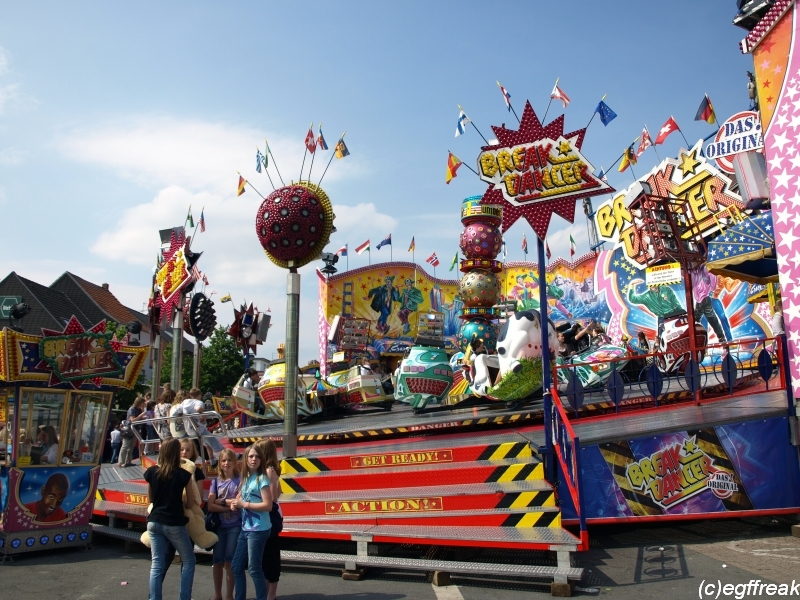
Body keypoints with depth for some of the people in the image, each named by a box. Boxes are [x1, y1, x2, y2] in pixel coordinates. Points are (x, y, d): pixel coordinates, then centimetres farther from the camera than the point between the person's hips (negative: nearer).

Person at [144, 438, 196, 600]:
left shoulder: (151, 472, 0)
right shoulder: (184, 475, -10)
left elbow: (151, 499, 12)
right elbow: (190, 504, -3)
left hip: (154, 522, 4)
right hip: (174, 524, -4)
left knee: (157, 564, 7)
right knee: (188, 561, 11)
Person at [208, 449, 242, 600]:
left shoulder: (240, 479, -3)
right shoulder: (216, 481, 5)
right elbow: (210, 506, -3)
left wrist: (221, 501, -5)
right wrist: (229, 506, -13)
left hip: (235, 526, -3)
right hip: (219, 526, 3)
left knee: (229, 561, 2)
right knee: (217, 560, 9)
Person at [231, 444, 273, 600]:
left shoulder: (262, 478, -13)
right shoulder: (246, 478, 10)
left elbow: (267, 505, -20)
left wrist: (244, 504, -16)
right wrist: (236, 503, -5)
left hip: (258, 530, -8)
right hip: (245, 529, 8)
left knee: (254, 569, -1)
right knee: (236, 566, 14)